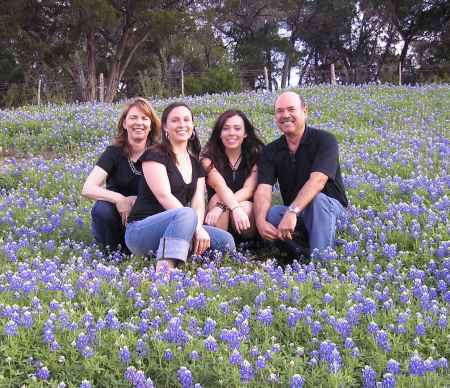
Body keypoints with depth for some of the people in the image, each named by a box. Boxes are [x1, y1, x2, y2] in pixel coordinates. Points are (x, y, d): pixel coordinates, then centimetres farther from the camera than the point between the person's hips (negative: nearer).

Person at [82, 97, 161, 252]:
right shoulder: (114, 152, -7)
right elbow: (87, 189, -18)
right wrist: (119, 199, -34)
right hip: (117, 213, 0)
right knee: (101, 210, -33)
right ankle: (110, 250, -6)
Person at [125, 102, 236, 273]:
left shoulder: (196, 164, 16)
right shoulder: (154, 155, -4)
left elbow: (198, 203, 4)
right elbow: (164, 196, -16)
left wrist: (197, 227, -19)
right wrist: (196, 227, -24)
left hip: (178, 229, 7)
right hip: (140, 231, -7)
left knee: (226, 241, -14)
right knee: (186, 214, -36)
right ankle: (164, 271, -50)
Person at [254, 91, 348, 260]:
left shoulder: (324, 140, -14)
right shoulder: (270, 151, 0)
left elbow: (317, 181, -30)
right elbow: (263, 189, -14)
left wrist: (292, 212, -44)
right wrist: (260, 221, -36)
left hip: (329, 208, -3)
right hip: (293, 213, 3)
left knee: (317, 199, -38)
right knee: (269, 214, -28)